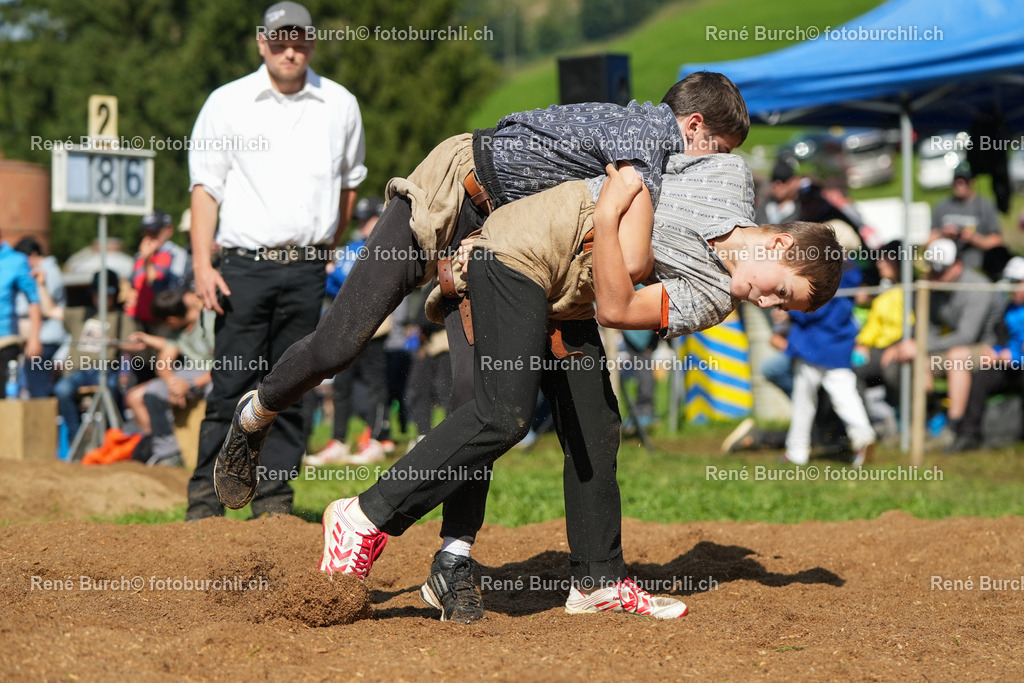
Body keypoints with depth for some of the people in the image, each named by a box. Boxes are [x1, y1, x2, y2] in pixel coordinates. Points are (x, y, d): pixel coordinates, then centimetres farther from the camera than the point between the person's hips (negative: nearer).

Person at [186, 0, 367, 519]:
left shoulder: (340, 106, 9)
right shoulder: (227, 103, 3)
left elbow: (348, 182, 21)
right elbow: (205, 186, 1)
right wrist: (202, 265, -7)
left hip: (306, 270, 2)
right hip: (244, 266, -2)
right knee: (233, 386, -5)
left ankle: (274, 499, 8)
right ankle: (206, 496, 2)